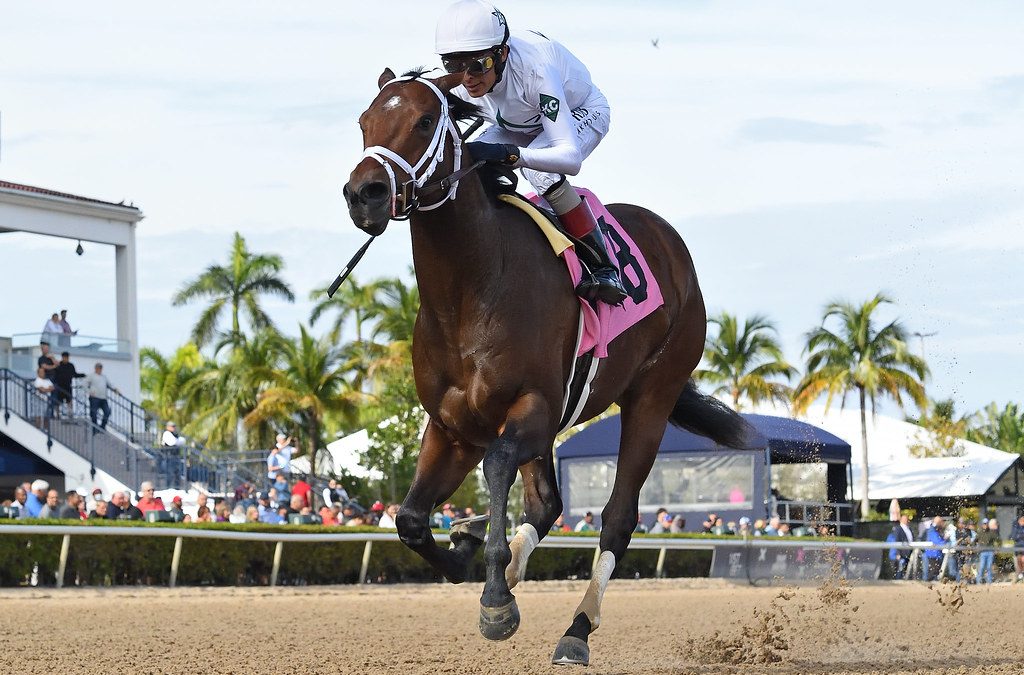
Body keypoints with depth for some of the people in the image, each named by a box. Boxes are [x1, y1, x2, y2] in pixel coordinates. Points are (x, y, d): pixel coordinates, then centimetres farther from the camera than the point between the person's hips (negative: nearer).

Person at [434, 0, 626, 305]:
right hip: (524, 125, 6)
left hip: (582, 113, -6)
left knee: (537, 169, -36)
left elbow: (570, 157, -49)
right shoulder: (457, 85, -26)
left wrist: (507, 153, -63)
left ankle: (604, 268, -26)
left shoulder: (534, 71, -43)